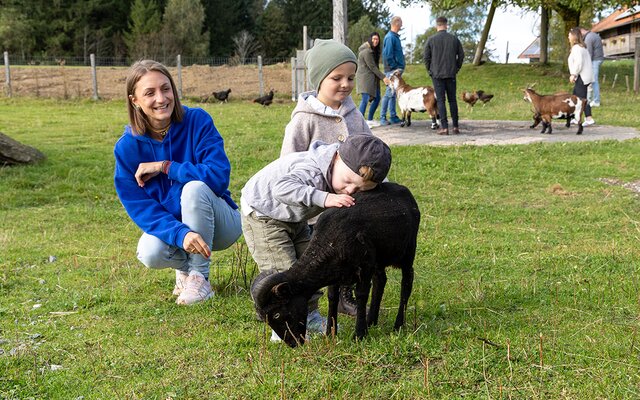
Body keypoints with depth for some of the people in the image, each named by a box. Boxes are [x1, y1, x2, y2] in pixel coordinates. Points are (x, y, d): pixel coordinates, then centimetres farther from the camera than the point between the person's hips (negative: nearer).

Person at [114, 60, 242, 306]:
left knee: (195, 187, -32)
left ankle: (199, 275, -16)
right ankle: (185, 265, 6)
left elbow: (219, 176, -26)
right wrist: (180, 234, -33)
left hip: (217, 225, -1)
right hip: (168, 226, 1)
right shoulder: (127, 146, -11)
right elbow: (139, 206, -16)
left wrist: (164, 167, -25)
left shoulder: (197, 120, -17)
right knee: (150, 253, -31)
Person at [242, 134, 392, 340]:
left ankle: (309, 316, 22)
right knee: (283, 269, -14)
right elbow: (282, 188, -55)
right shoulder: (312, 172, -40)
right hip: (262, 215, -9)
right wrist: (323, 198, -58)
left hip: (294, 220, 9)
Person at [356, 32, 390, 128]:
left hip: (372, 78, 10)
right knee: (365, 99, -14)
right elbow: (372, 67, -17)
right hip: (365, 77, -10)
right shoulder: (367, 52, -17)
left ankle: (369, 120, 19)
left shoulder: (373, 50, 15)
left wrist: (381, 77, 7)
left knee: (377, 98, 11)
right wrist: (383, 77, -15)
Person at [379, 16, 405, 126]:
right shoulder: (390, 37, -15)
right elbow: (387, 55, -20)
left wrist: (399, 68, 15)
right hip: (392, 70, -9)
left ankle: (393, 117, 16)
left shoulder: (395, 36, 15)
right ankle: (383, 118, -3)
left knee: (393, 94, 12)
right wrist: (395, 68, -17)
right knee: (389, 93, -7)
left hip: (397, 70, 10)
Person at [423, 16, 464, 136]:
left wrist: (430, 71, 11)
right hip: (451, 74, 2)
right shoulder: (454, 39, 3)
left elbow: (426, 57, -2)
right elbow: (461, 55, 5)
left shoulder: (431, 40, -4)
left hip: (437, 75, -2)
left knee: (440, 100, -1)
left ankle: (444, 127, -6)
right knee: (452, 100, 9)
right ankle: (455, 126, 10)